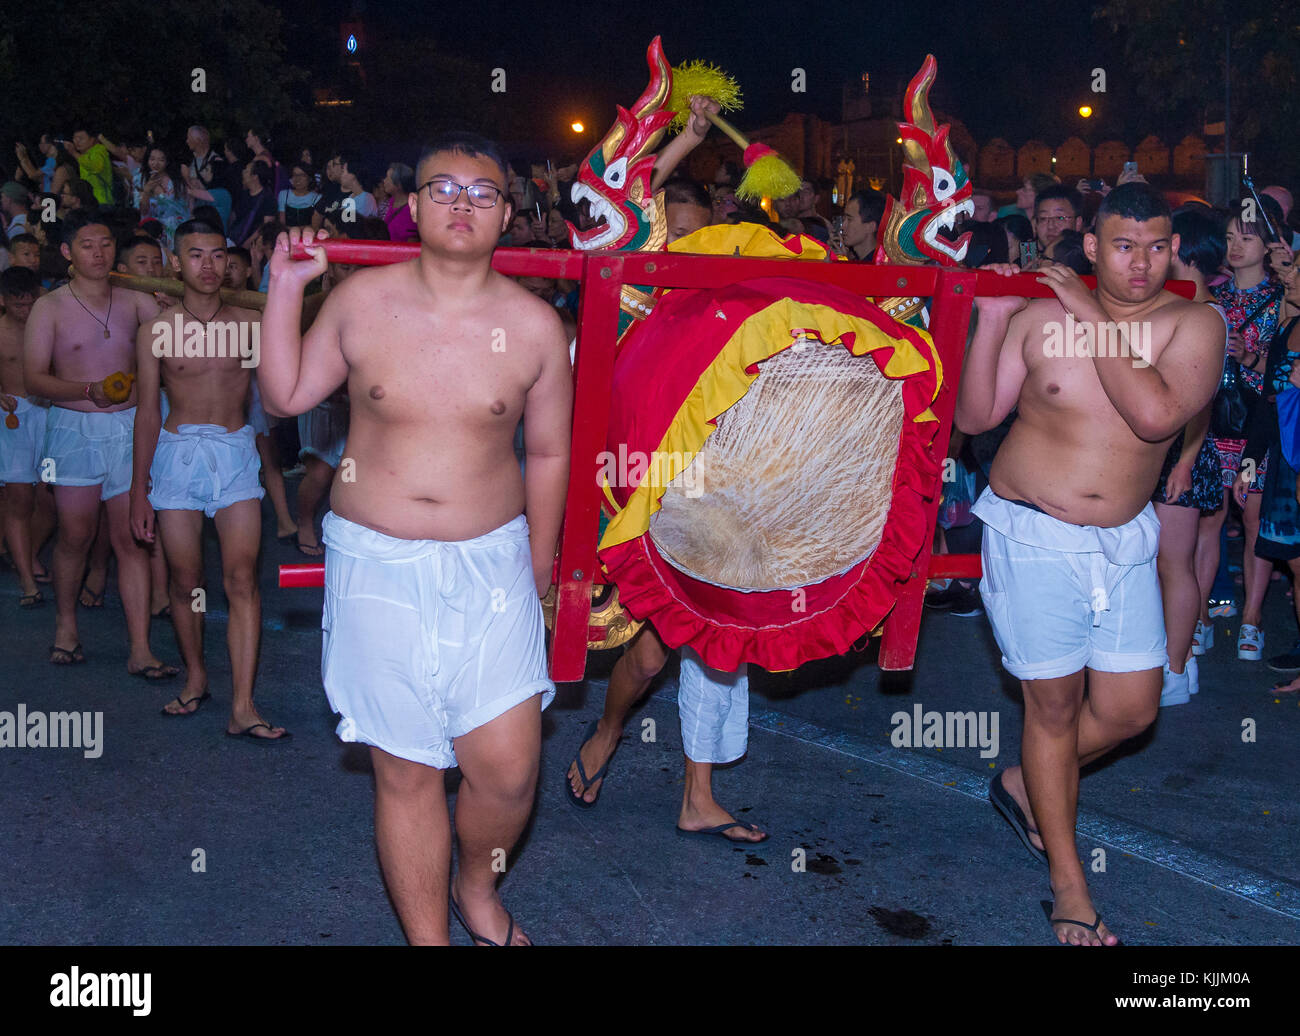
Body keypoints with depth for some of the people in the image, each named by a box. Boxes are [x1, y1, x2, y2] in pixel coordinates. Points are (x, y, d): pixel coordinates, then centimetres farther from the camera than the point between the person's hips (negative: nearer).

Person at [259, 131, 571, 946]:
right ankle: (427, 936, 26)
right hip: (378, 565, 0)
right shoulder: (361, 300, -2)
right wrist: (285, 289, 1)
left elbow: (550, 452, 8)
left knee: (508, 770, -3)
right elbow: (286, 396, 10)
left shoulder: (535, 326, -2)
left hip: (490, 566, 0)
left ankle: (476, 886, 31)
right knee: (407, 773, 6)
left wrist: (538, 565, 14)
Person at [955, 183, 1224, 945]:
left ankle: (1026, 785, 37)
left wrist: (1093, 319, -20)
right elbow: (974, 417, -6)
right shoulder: (1039, 317, -5)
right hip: (1034, 535, -2)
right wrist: (990, 320, -16)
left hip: (1123, 541, 3)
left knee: (1131, 711, 7)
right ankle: (1070, 890, 20)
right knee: (1055, 707, 5)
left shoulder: (1194, 326, -5)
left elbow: (1156, 413, -24)